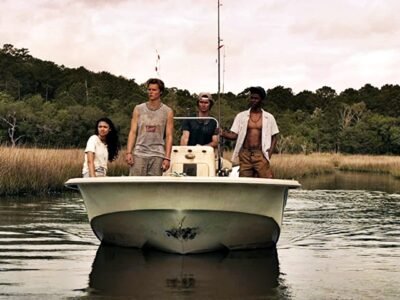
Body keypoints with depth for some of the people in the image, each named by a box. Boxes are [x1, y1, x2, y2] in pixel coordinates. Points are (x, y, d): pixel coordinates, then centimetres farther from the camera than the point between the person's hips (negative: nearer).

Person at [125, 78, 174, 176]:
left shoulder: (167, 112, 5)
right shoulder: (138, 109, 8)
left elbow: (169, 136, 3)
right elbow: (133, 132, 6)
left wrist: (167, 158, -5)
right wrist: (129, 152, -5)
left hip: (157, 155, 0)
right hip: (139, 153, 0)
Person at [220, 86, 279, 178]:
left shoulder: (269, 118, 9)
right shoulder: (241, 116, 9)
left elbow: (274, 137, 12)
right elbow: (234, 135, 5)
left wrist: (269, 153, -2)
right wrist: (223, 133, -15)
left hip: (260, 154, -1)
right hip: (245, 154, 1)